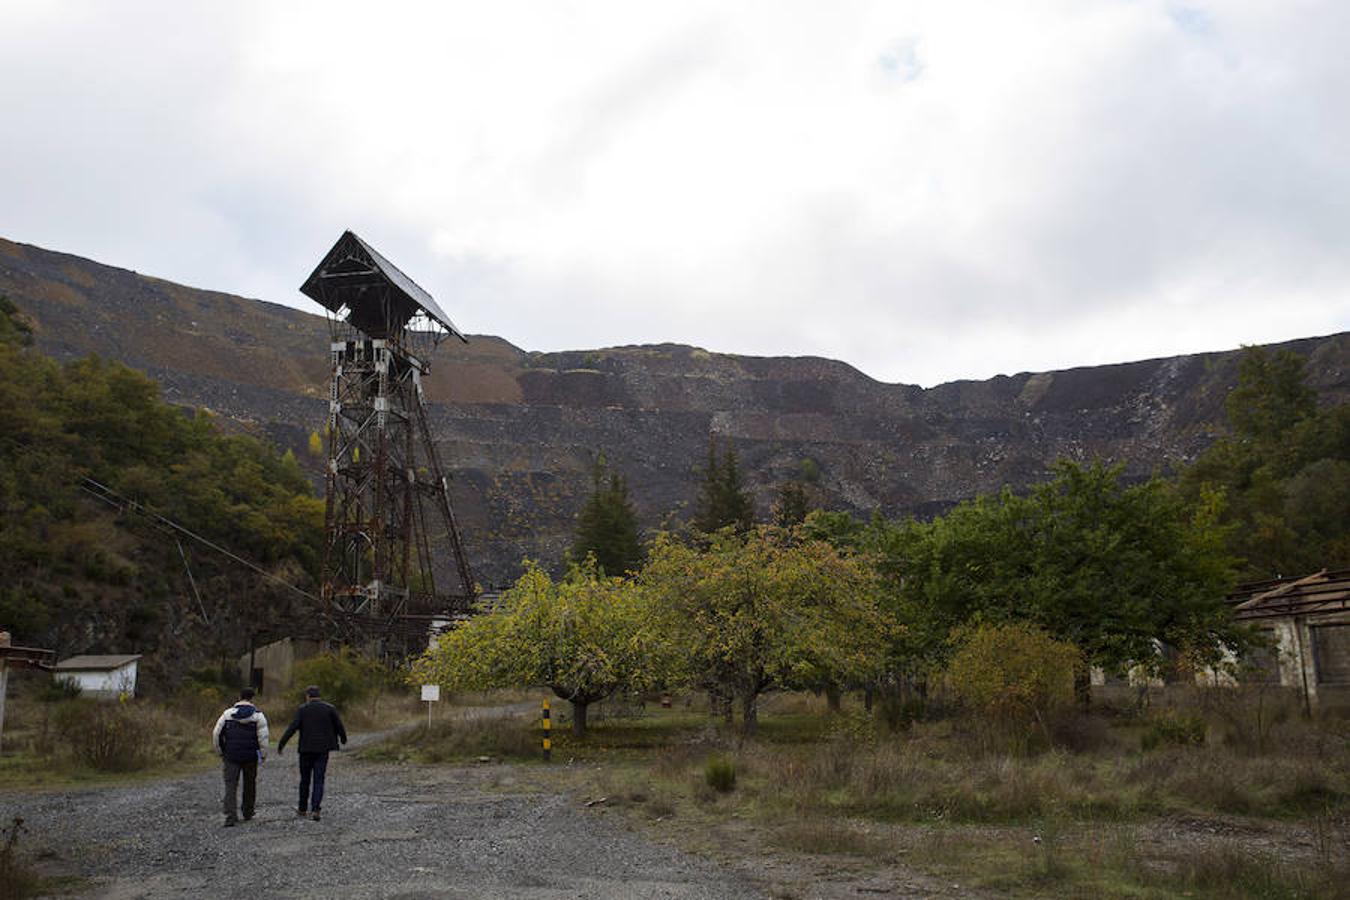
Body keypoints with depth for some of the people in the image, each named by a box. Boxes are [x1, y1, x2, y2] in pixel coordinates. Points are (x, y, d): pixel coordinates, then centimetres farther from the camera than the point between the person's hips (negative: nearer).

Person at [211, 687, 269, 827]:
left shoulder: (228, 713, 2)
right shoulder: (257, 715, -4)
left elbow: (216, 734, 1)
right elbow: (263, 737, -12)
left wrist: (220, 752, 12)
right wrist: (263, 755, -1)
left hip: (231, 756, 0)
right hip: (250, 757, 0)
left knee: (230, 786, 1)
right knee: (249, 784, 17)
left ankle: (230, 817, -12)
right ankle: (248, 813, 29)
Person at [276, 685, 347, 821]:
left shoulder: (302, 709, -4)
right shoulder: (329, 708, 0)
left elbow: (292, 728, -12)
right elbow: (339, 725, 3)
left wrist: (280, 744, -9)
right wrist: (343, 738, 22)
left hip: (306, 749, 0)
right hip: (323, 749, 0)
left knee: (305, 780, 15)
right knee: (319, 780, 2)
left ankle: (302, 809, 25)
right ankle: (315, 810, -11)